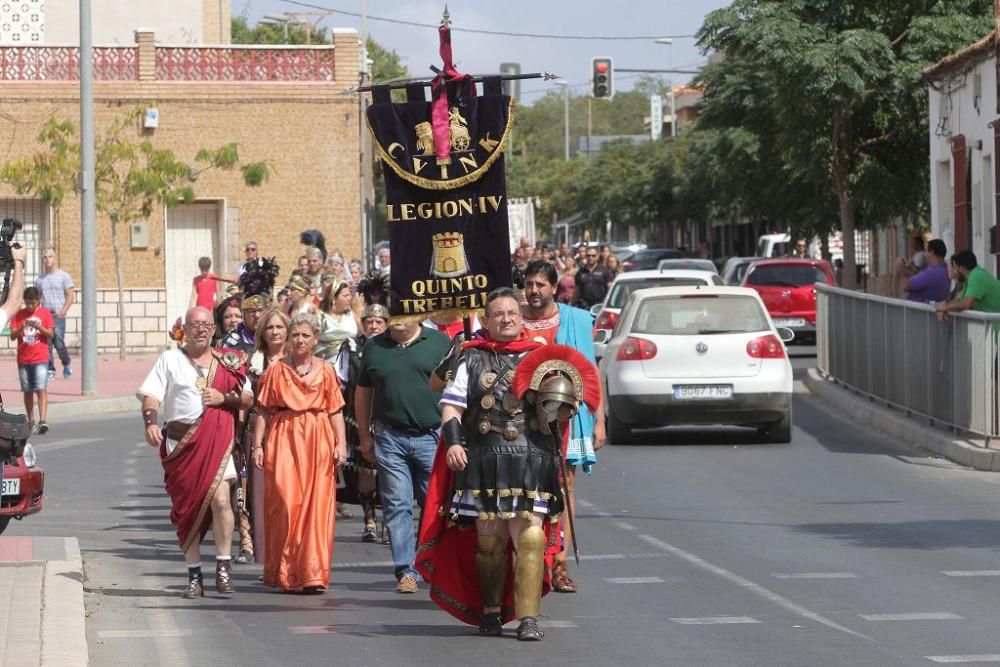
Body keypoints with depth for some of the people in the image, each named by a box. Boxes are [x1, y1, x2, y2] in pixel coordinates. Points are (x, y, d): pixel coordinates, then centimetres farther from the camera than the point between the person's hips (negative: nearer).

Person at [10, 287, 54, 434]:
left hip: (40, 359, -3)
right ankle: (31, 422, 14)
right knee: (28, 391, 7)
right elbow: (12, 336, 1)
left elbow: (51, 334, -1)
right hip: (23, 359, 3)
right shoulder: (19, 315, 5)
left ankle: (42, 421, -20)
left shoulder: (45, 313, 2)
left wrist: (39, 327, -18)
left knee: (41, 389, -13)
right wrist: (21, 327, -17)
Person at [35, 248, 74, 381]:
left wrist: (63, 311, -14)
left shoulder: (63, 276, 3)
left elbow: (70, 296, -1)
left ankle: (66, 365, 14)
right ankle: (50, 370, 3)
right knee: (46, 345, -3)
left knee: (59, 343, -11)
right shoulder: (40, 279, 14)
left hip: (58, 315, -4)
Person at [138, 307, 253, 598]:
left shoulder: (227, 362, 13)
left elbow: (248, 399, 14)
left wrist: (224, 398, -6)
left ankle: (223, 566, -7)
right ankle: (194, 575, 9)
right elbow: (151, 395, 0)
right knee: (186, 508, 2)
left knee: (220, 499, -18)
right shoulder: (170, 359, 10)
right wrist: (150, 422, -18)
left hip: (216, 441, -1)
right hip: (180, 441, 1)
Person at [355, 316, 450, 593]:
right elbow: (362, 393, 16)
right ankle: (405, 572, 0)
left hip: (432, 437, -1)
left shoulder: (440, 343, 4)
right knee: (398, 507, -1)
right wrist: (364, 436, 12)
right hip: (390, 438, 1)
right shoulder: (374, 347, 9)